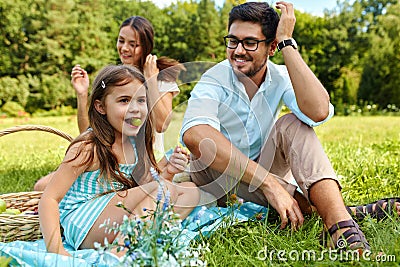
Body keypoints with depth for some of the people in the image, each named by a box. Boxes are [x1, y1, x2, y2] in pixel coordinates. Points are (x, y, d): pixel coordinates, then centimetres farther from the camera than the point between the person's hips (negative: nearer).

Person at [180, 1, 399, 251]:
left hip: (268, 172, 2)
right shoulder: (214, 80, -19)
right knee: (207, 144, -35)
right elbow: (194, 134, -42)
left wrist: (288, 43, -28)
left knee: (293, 124, -23)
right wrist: (268, 183, -48)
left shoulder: (280, 77, -9)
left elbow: (318, 112, -33)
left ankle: (343, 229, -37)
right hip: (217, 181, -2)